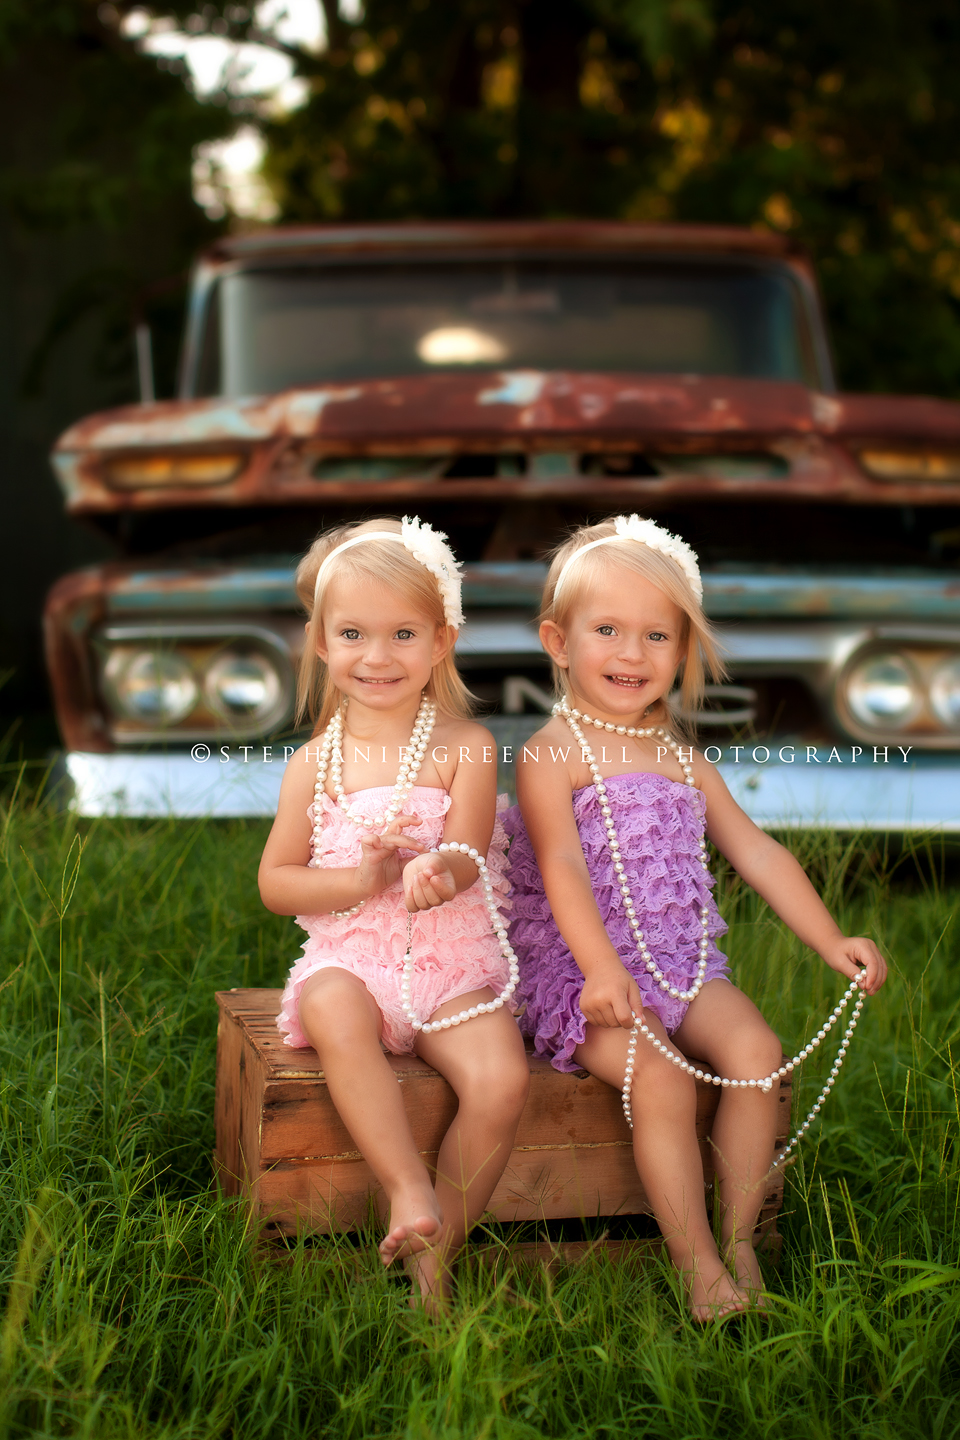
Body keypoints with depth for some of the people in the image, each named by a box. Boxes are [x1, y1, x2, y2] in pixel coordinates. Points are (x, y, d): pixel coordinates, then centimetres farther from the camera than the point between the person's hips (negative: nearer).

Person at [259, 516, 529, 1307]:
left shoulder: (465, 747, 0)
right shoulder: (315, 763, 4)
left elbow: (468, 857, -12)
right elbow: (275, 882, 3)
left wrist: (440, 872, -38)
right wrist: (364, 878, -15)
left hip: (454, 963, 0)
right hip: (352, 958, 1)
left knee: (502, 1080, -25)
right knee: (332, 1011, -35)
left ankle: (437, 1253, -7)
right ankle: (410, 1191, -30)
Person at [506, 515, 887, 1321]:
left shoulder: (682, 761, 14)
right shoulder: (551, 757, -5)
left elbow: (757, 852, 15)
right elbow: (563, 869, -17)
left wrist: (831, 941, 7)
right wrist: (604, 971, -30)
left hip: (683, 963, 5)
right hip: (580, 969, -5)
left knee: (755, 1049, -20)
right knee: (661, 1080, -27)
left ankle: (739, 1238, -8)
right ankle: (698, 1267, -17)